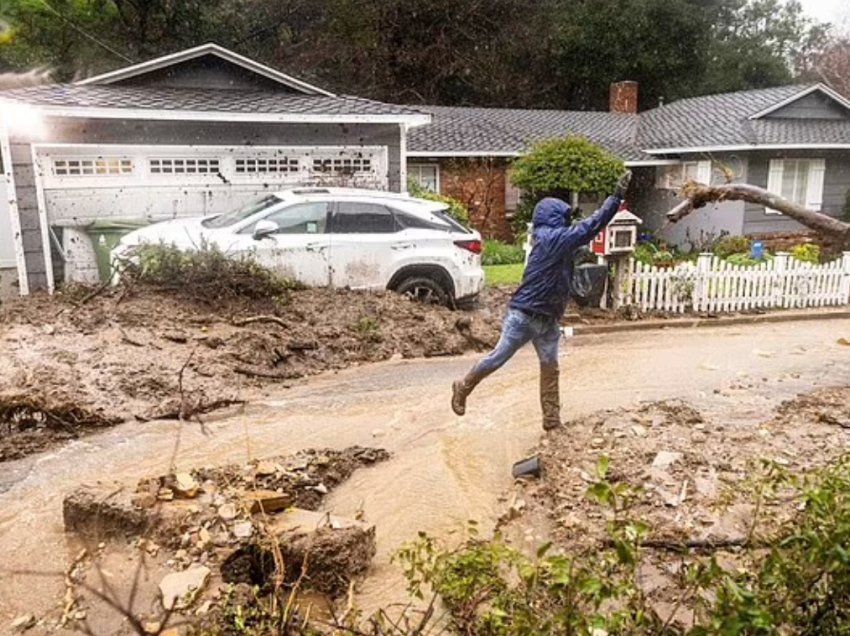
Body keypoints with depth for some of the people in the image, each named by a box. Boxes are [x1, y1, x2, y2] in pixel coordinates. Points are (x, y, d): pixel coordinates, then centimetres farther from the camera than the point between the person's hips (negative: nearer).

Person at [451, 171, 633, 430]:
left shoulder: (552, 239, 12)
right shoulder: (551, 238, -16)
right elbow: (591, 225, -20)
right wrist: (617, 196, -19)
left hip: (547, 318, 10)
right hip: (523, 314, -10)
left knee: (550, 367, 9)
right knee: (498, 357, 2)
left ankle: (552, 419, 17)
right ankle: (463, 388, 22)